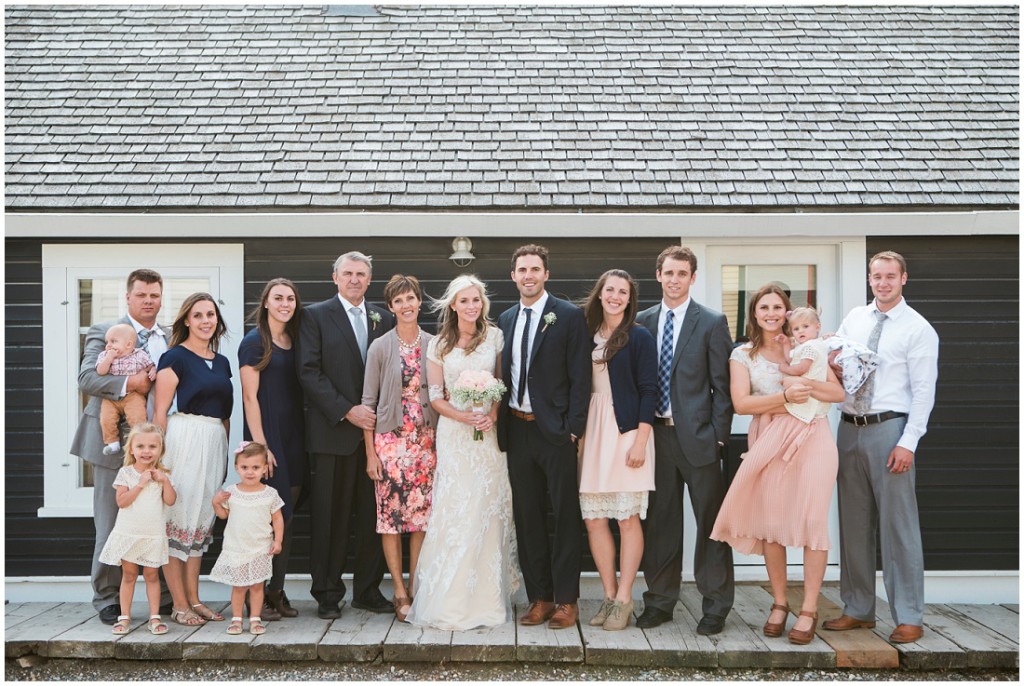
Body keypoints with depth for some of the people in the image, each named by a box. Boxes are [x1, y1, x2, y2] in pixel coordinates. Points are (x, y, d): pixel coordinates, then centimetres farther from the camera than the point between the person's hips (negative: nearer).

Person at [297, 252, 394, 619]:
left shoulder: (384, 318, 13)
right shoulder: (316, 315, 3)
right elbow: (309, 372, -6)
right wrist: (347, 411, -13)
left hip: (375, 429, 3)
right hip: (333, 431, -3)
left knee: (372, 514, 6)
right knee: (330, 515, 2)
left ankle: (368, 590, 18)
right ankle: (327, 593, 14)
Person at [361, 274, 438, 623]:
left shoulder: (433, 345, 5)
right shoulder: (380, 347, -2)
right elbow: (368, 401, -1)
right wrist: (370, 452, -5)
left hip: (426, 440, 2)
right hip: (390, 439, -2)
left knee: (422, 514, 5)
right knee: (391, 514, -1)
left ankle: (414, 586, 16)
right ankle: (400, 592, 9)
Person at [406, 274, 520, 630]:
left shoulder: (495, 337, 5)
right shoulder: (440, 344, 5)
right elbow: (435, 396, 4)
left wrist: (493, 413, -11)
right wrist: (462, 416, -13)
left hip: (489, 432, 0)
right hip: (453, 432, 0)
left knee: (488, 510, 1)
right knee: (452, 511, -3)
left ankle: (487, 597, 13)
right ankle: (450, 600, 6)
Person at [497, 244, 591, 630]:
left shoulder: (569, 316, -4)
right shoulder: (506, 319, 12)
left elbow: (580, 378, -9)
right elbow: (504, 374, 14)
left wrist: (574, 429, -14)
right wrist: (501, 421, 5)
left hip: (555, 430, -5)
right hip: (517, 429, 6)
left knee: (565, 516, 3)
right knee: (527, 518, 11)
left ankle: (566, 600, 13)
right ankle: (540, 597, 21)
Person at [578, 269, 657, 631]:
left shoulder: (639, 337, -2)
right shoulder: (587, 333, 11)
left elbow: (648, 391, -6)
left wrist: (640, 441, -13)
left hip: (626, 431, -5)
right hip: (591, 429, 5)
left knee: (627, 518, -1)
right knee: (593, 517, 4)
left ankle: (623, 599, 11)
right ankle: (609, 596, 17)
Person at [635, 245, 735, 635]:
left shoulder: (712, 323, -2)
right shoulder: (643, 322, 9)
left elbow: (722, 384, -4)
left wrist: (719, 436, -9)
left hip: (697, 435, -3)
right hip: (657, 432, 4)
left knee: (710, 521, 3)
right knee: (660, 520, 11)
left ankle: (716, 606, 15)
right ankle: (660, 600, 22)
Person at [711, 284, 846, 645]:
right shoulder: (743, 355, 10)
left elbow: (838, 393, 7)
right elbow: (741, 403, -3)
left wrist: (808, 384, -12)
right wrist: (785, 396, -14)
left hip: (812, 438, 0)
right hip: (769, 441, 0)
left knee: (812, 519, -7)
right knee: (770, 521, 0)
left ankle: (809, 610, 2)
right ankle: (779, 604, 15)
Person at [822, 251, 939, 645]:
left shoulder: (918, 329, -4)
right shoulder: (853, 319, 11)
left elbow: (924, 391, -8)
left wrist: (908, 443, -15)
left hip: (889, 430, -5)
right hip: (849, 429, 5)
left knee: (897, 524, -2)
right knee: (853, 523, 11)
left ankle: (909, 618, 9)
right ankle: (858, 609, 24)